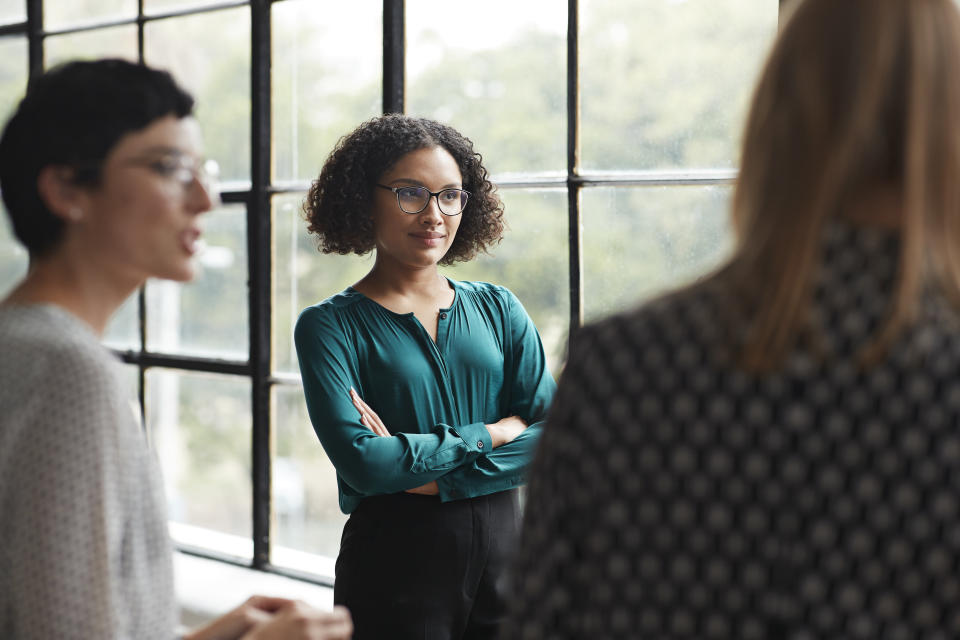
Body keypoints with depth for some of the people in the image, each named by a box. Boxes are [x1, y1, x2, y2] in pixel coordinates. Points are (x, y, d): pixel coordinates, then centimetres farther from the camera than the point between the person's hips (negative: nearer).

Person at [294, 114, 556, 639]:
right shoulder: (330, 325, -4)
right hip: (394, 564, -3)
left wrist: (425, 474, -15)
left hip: (503, 554, 3)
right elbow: (361, 461, -17)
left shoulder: (497, 309, 7)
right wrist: (492, 434, -10)